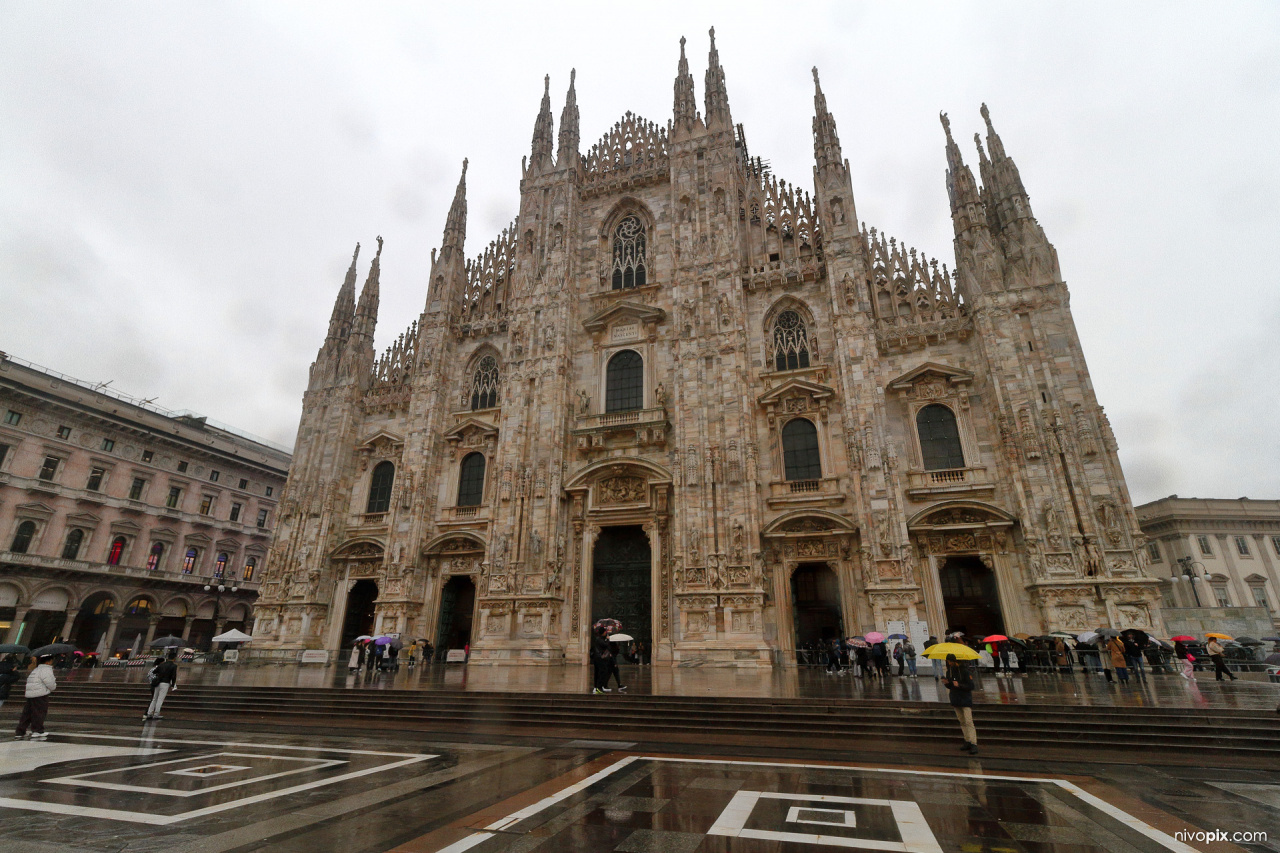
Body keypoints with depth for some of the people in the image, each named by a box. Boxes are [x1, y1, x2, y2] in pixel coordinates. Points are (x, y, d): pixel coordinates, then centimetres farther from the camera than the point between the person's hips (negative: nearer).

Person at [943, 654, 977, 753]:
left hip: (965, 699, -6)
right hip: (955, 700, 6)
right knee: (962, 722, 10)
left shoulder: (964, 670, -13)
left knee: (968, 722, -11)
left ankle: (974, 744, -11)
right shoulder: (949, 671, 6)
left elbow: (971, 686, -13)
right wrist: (946, 683, -7)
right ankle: (967, 742, 18)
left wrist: (959, 685, -25)